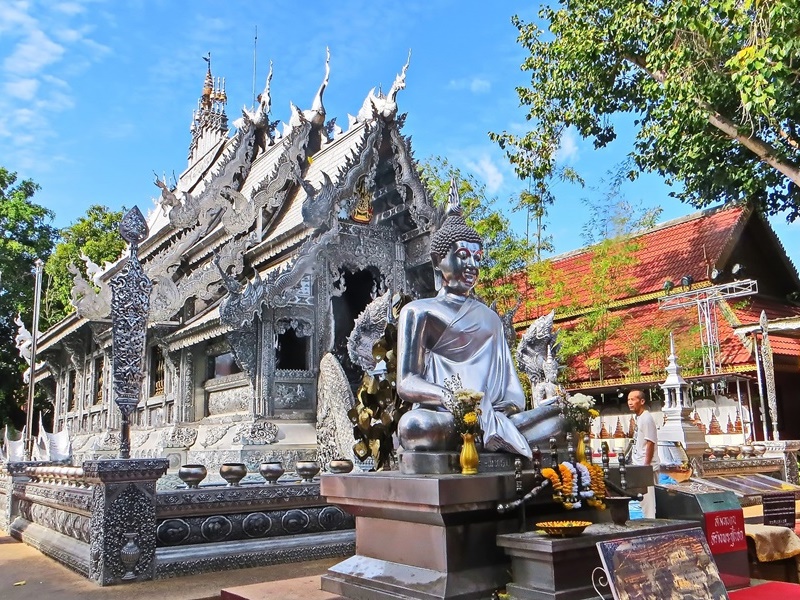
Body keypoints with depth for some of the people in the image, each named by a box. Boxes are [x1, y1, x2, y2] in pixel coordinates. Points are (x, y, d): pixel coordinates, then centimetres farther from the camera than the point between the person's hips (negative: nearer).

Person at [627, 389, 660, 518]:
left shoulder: (646, 418, -14)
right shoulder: (638, 417, 13)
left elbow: (650, 443, -17)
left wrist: (646, 466, -18)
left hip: (646, 468, -9)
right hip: (639, 467, 9)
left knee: (647, 499, -5)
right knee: (643, 499, 12)